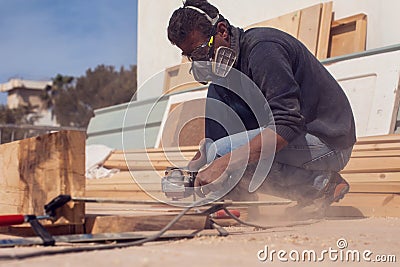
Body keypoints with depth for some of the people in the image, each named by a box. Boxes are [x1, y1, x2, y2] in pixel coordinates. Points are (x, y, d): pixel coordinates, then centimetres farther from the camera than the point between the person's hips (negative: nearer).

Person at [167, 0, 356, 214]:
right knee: (216, 94, 2)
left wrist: (222, 163, -33)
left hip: (329, 141, -10)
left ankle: (319, 183, -10)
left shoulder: (262, 48, -20)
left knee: (222, 151, -25)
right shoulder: (232, 59, 9)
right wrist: (192, 165, 3)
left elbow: (287, 126, -31)